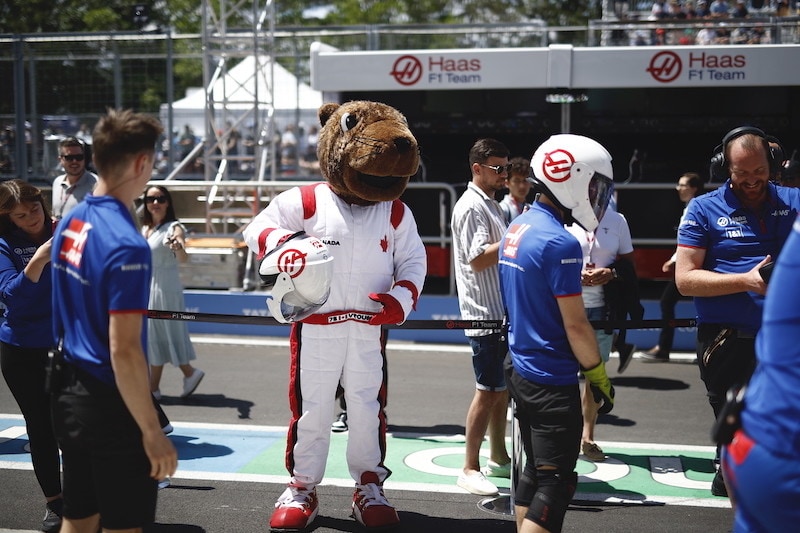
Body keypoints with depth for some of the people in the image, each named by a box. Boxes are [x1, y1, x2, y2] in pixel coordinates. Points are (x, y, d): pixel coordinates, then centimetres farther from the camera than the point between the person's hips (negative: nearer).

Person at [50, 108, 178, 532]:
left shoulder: (70, 222, 4)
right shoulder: (126, 245, -22)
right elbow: (123, 351, -24)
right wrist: (152, 431, -18)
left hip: (69, 393, 8)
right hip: (110, 406, -8)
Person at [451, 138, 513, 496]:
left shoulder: (492, 206, 18)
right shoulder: (470, 207, -12)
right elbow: (478, 259, -21)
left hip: (502, 313, 10)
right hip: (484, 315, -10)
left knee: (503, 387, 14)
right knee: (488, 391, -6)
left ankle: (498, 458, 25)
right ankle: (470, 469, 2)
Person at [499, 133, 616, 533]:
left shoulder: (517, 229, 8)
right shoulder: (560, 243, -19)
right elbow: (575, 325, -17)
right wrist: (600, 377, -7)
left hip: (520, 367, 9)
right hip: (551, 380, -9)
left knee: (534, 471, 17)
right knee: (555, 484, -2)